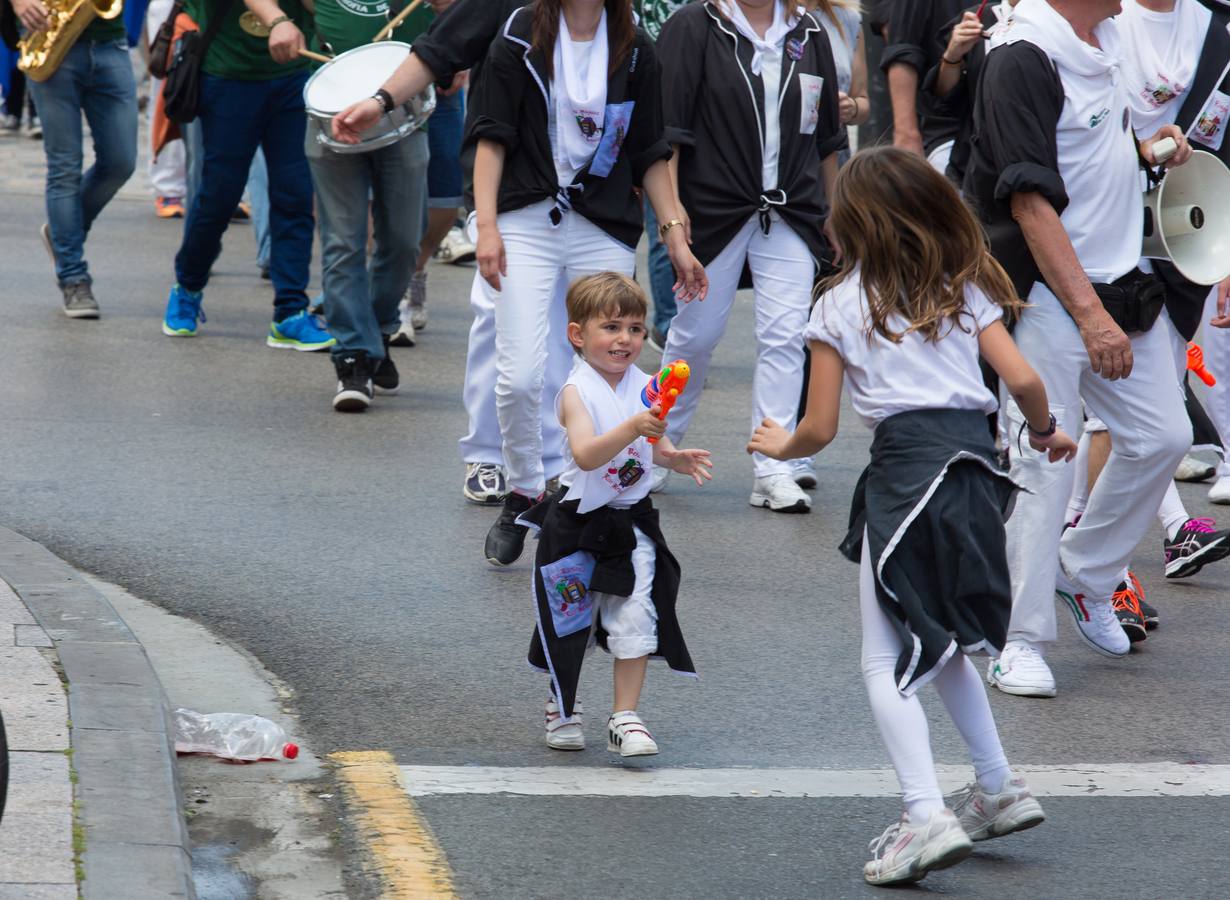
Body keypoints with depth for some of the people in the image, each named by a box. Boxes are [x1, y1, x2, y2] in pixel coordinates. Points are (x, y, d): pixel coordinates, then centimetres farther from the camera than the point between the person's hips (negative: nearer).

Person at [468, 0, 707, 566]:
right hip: (528, 224, -2)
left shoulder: (635, 52, 8)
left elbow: (649, 156, 14)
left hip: (605, 232, 2)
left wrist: (674, 237, 8)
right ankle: (523, 494, 10)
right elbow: (492, 137, 0)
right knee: (519, 375, -12)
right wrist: (486, 225, -9)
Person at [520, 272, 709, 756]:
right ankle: (563, 708, 30)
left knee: (635, 620, -4)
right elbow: (585, 454, -32)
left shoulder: (643, 386, 1)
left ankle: (625, 718, 4)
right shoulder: (578, 392, -17)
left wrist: (676, 458, -5)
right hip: (579, 521, -4)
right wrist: (632, 429, -45)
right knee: (572, 621, 8)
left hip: (631, 523, 4)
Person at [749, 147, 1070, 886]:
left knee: (887, 663, -3)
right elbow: (1023, 379, 3)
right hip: (977, 458, 5)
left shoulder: (841, 304, 4)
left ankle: (927, 816, -19)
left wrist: (779, 446, 24)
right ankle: (1000, 789, 23)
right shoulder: (964, 288, 13)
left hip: (906, 467, -5)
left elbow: (821, 429, 2)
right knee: (940, 643, 24)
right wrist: (1045, 432, 23)